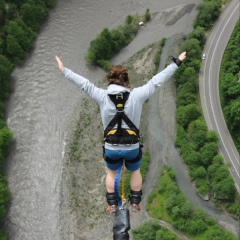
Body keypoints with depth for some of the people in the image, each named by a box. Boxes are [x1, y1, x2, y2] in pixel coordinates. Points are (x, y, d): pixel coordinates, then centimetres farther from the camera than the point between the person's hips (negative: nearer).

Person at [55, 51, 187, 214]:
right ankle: (135, 203, 38)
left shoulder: (103, 96, -9)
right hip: (132, 147, 0)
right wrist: (176, 63, 4)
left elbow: (84, 83, -1)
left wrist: (64, 70, 10)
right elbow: (157, 81, -5)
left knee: (111, 172, 31)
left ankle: (112, 204, 34)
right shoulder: (137, 95, -10)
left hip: (111, 147, 1)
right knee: (135, 171, 31)